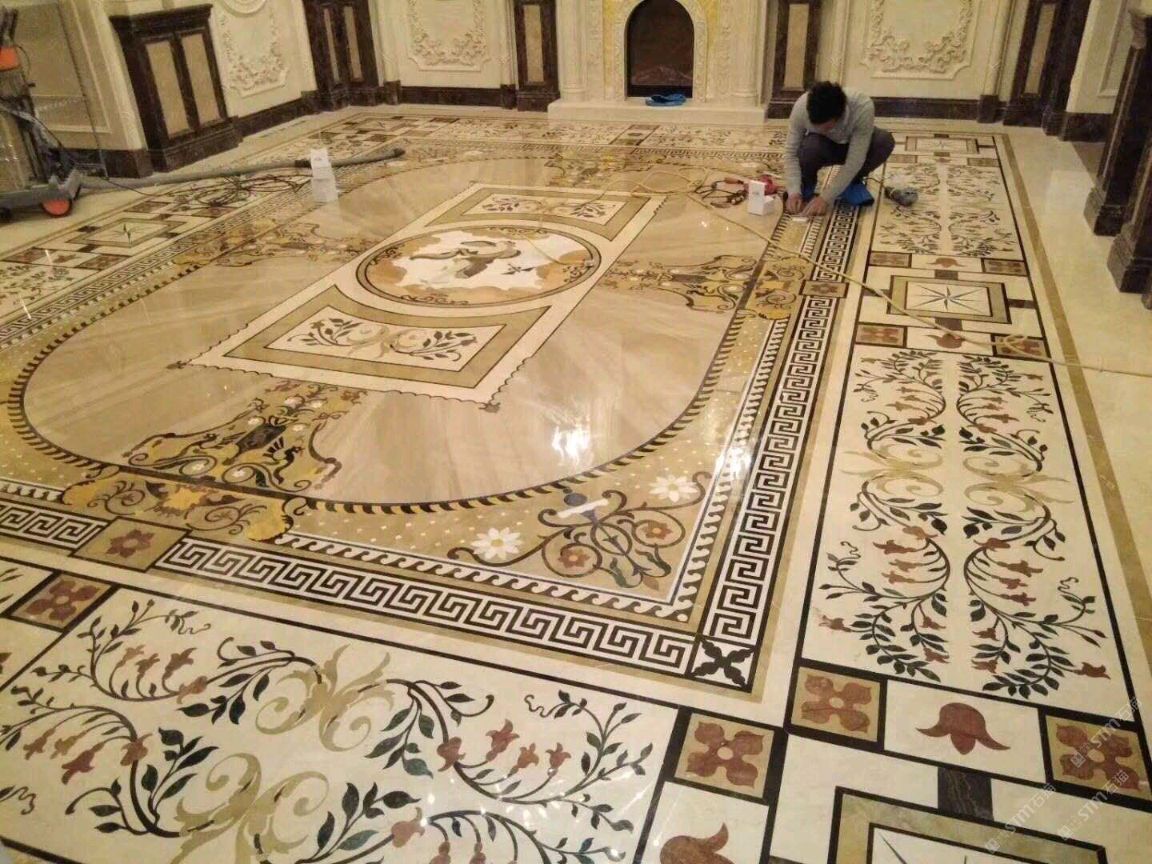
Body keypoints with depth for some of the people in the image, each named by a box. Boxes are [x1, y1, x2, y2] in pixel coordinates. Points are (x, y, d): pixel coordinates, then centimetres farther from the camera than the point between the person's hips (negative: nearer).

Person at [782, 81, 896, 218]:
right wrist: (794, 192, -37)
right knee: (811, 145, -36)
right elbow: (791, 152, -25)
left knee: (885, 141, -31)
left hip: (854, 148, 0)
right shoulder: (801, 107, -33)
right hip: (823, 148, 0)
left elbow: (854, 161, -35)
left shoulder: (863, 108, -37)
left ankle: (852, 183, -3)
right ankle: (806, 185, -3)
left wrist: (825, 198, -38)